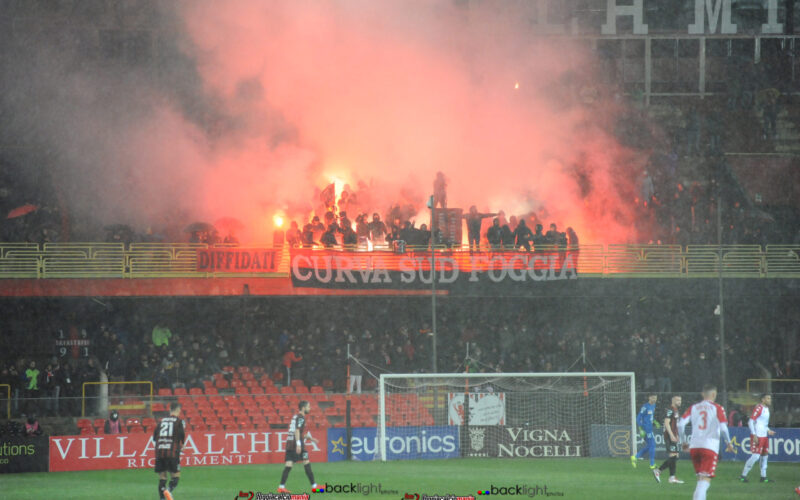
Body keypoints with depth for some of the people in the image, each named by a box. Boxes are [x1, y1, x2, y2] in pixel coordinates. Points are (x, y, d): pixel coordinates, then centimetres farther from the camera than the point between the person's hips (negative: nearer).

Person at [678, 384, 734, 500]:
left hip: (694, 447, 5)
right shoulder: (717, 408, 0)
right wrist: (729, 443, 6)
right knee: (705, 479, -9)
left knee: (700, 478, 19)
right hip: (710, 447, -5)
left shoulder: (693, 408, 11)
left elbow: (681, 424, 3)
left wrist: (684, 442, 14)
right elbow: (723, 428, -10)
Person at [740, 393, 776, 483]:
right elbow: (750, 421, -17)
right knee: (755, 456, -11)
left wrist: (768, 431, 13)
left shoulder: (766, 409, 15)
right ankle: (743, 476, -3)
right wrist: (754, 435, -21)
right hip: (757, 436, -9)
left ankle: (763, 477, 17)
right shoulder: (759, 408, -13)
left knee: (765, 455, 11)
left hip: (764, 435, 9)